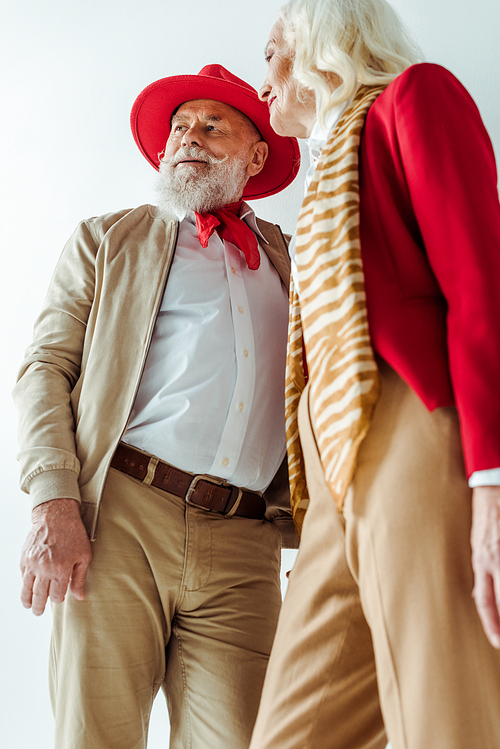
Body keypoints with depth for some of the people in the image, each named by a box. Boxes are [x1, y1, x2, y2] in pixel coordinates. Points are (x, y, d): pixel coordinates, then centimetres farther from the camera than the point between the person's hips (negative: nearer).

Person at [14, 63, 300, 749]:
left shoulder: (291, 260, 20)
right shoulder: (107, 240, 16)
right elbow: (45, 370, 7)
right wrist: (54, 504, -8)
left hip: (244, 546, 2)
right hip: (120, 520, -1)